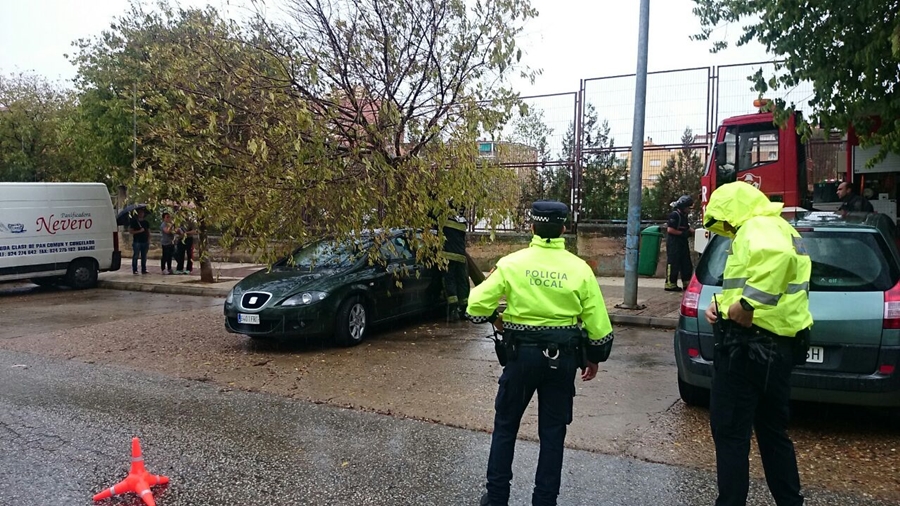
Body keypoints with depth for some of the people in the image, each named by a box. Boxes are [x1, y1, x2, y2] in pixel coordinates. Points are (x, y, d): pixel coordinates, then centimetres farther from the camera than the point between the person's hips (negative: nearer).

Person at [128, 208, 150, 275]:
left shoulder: (146, 222, 13)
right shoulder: (134, 222, 1)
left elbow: (148, 232, 15)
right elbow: (131, 231, -4)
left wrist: (148, 241, 7)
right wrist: (139, 231, -16)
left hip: (145, 242, 4)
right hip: (137, 241, -4)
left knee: (144, 257, 6)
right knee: (136, 256, -3)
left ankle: (144, 269, 11)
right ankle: (135, 270, 1)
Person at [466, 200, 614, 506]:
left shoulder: (511, 263, -9)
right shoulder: (580, 268, -5)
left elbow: (475, 307, -8)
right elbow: (598, 322, -3)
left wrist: (494, 317, 13)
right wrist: (595, 357, 12)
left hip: (522, 354, -1)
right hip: (563, 357, 1)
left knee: (505, 426, 15)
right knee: (552, 432, 13)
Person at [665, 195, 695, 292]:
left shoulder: (684, 215, 15)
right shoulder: (674, 215, -14)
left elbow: (686, 227, 25)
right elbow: (670, 230, -21)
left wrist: (691, 231, 6)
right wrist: (683, 233, -18)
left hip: (682, 243, 10)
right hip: (673, 243, -10)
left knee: (686, 263, 12)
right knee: (673, 263, -7)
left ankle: (687, 283, 18)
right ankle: (670, 284, -3)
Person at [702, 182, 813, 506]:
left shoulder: (757, 227, -13)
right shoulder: (775, 226, 20)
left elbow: (777, 255, -38)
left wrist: (747, 305, -31)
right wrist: (723, 303, 11)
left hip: (750, 345, -11)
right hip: (777, 345, 11)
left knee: (729, 430, -1)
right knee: (772, 430, 19)